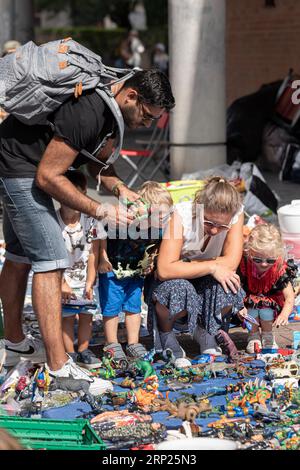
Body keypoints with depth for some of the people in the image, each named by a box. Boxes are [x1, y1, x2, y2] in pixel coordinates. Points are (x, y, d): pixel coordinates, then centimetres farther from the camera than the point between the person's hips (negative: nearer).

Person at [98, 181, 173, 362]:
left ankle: (133, 344, 23)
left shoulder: (159, 231, -16)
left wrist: (150, 262, -4)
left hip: (136, 272, 5)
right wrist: (103, 259, -19)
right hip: (112, 269, -5)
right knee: (111, 307, 1)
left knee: (134, 307, 11)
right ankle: (112, 344, 15)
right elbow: (102, 234, -21)